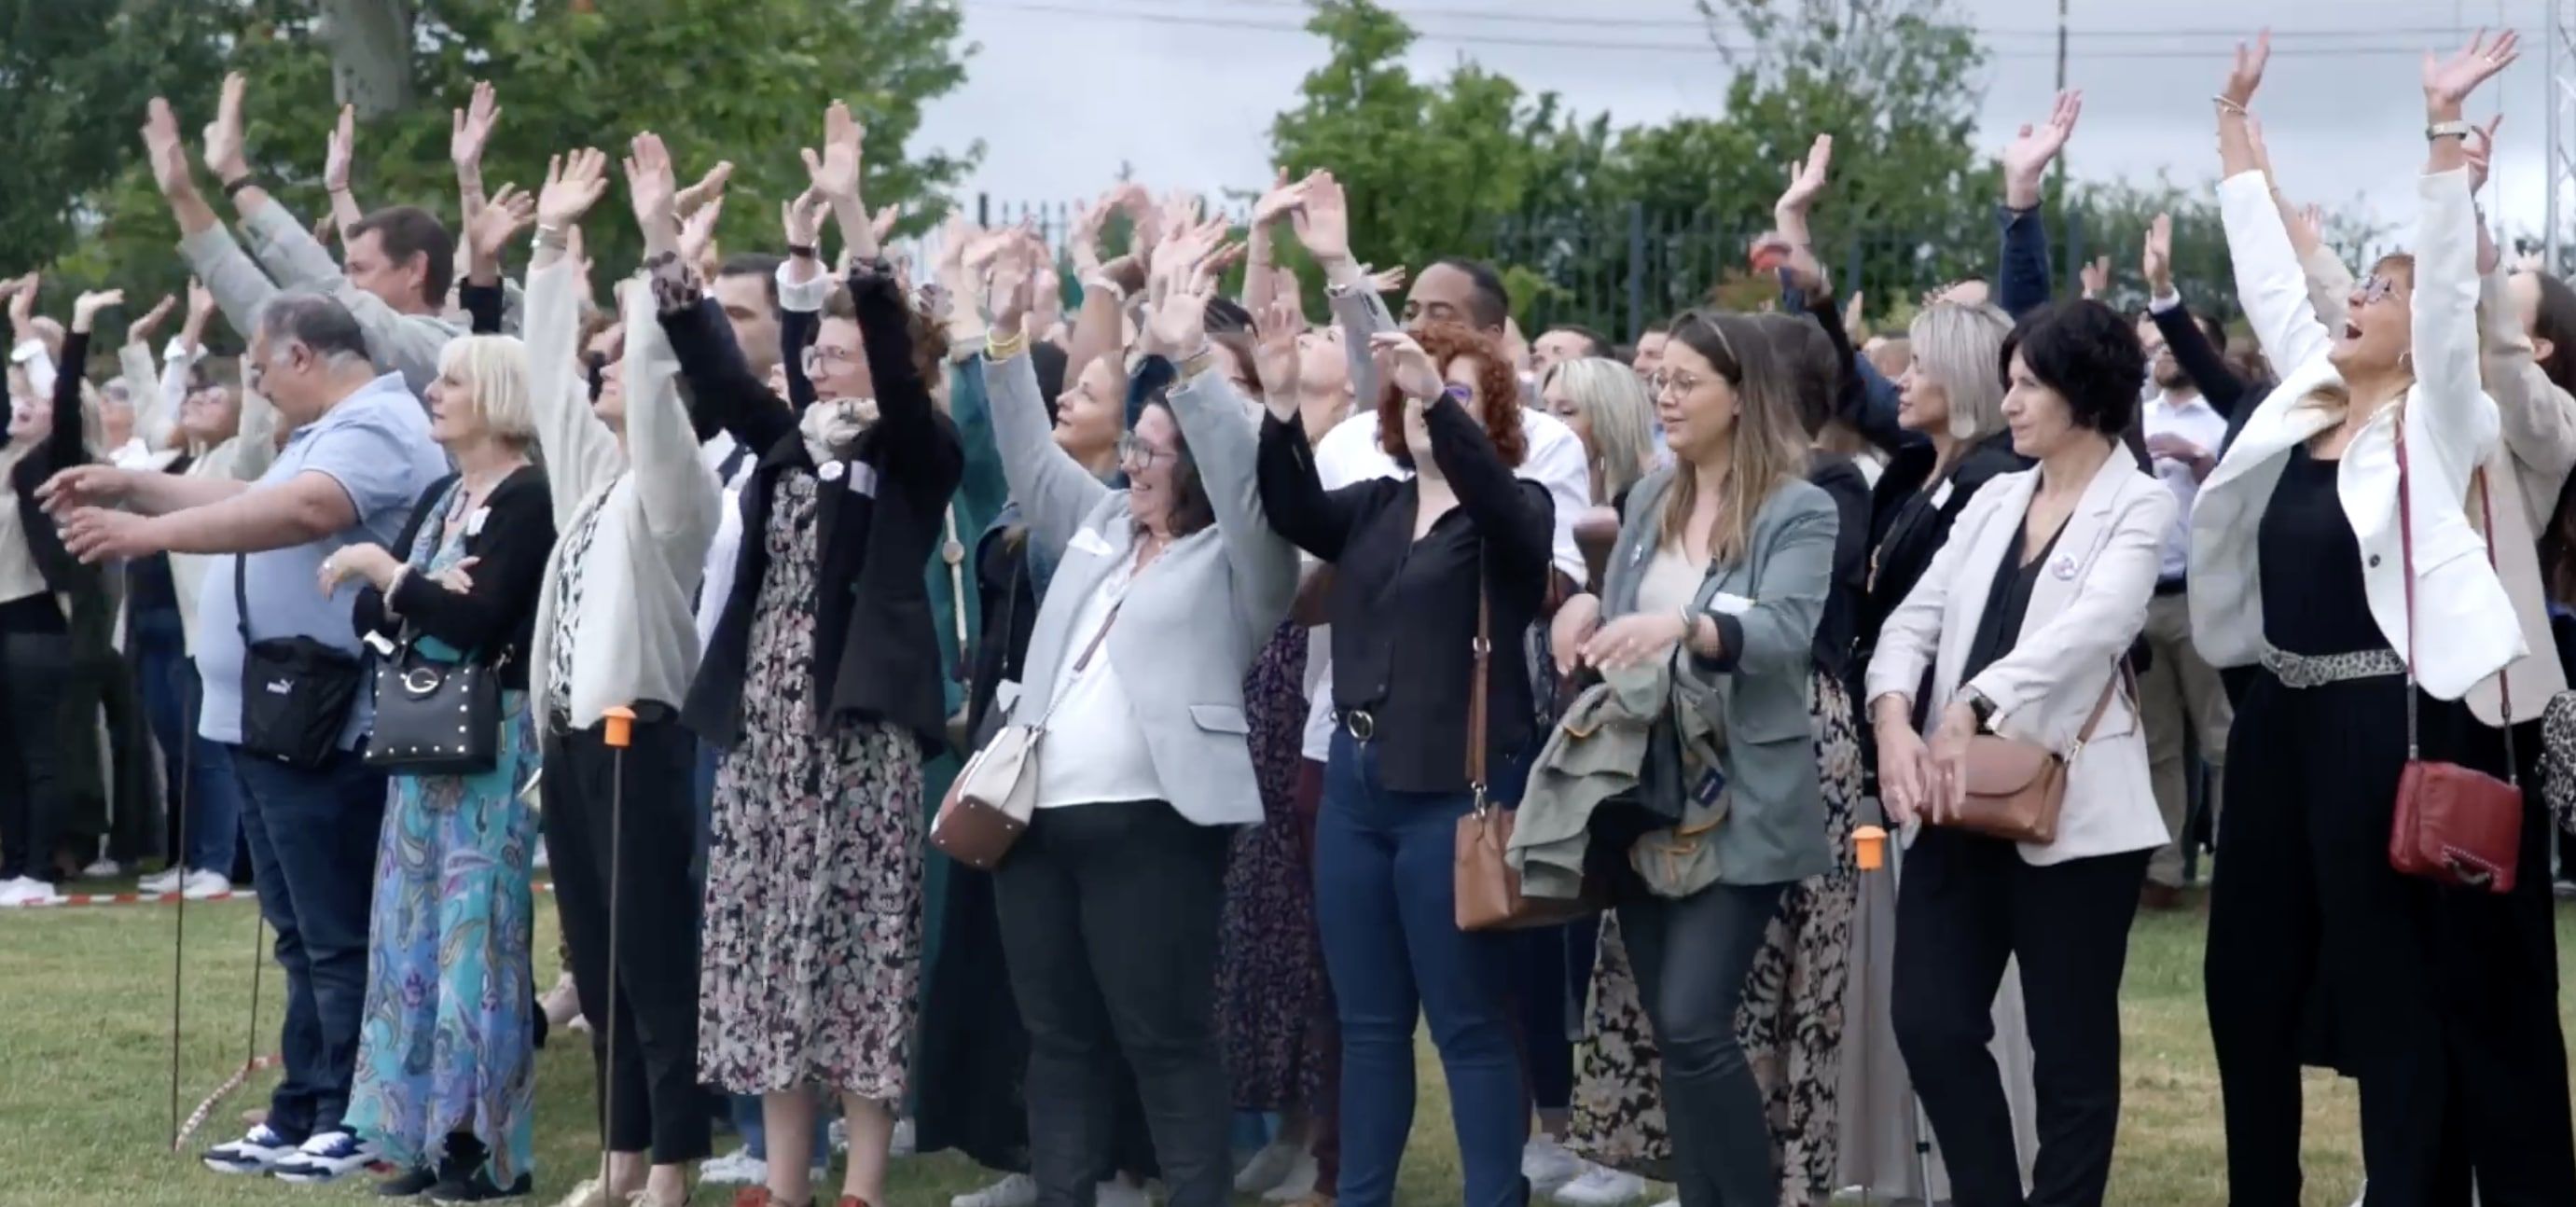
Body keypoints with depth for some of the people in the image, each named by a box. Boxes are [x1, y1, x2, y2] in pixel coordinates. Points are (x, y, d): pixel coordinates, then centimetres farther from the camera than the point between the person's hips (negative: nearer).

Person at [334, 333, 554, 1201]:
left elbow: (475, 619, -21)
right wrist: (413, 592, -11)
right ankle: (434, 1133, 14)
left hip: (493, 738, -9)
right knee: (418, 928, 9)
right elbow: (372, 616, 10)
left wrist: (383, 570, -11)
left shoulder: (530, 498, -10)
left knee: (478, 930, -6)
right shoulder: (438, 499, 15)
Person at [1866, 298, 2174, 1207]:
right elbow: (1915, 618, 6)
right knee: (1931, 1026, 2)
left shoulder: (2139, 506, -3)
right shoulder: (1994, 500, 15)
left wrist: (1973, 708, -29)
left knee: (2071, 1047, 3)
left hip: (2071, 812, -5)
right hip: (1957, 807, 6)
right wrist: (1895, 718, -14)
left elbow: (2090, 629, -19)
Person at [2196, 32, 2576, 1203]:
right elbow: (2264, 271, 15)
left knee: (2405, 1001, -2)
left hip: (2394, 729, -8)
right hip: (2283, 721, 8)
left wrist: (2444, 131, -26)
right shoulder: (2306, 398, 12)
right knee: (2252, 980, 12)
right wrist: (2235, 121, 14)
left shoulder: (2438, 422, -6)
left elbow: (2454, 281, -18)